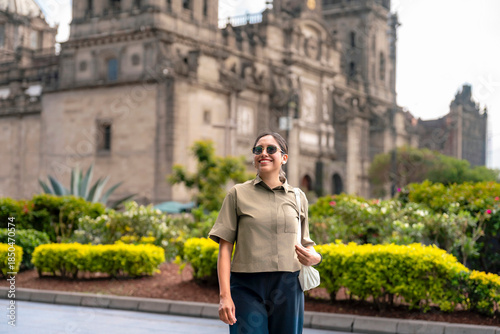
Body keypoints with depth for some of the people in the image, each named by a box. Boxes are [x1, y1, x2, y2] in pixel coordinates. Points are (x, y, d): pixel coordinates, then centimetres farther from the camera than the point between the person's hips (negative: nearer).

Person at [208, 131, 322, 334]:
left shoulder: (298, 198, 12)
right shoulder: (238, 194, 5)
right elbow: (225, 248, 1)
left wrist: (314, 257, -5)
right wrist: (225, 295, -8)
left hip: (288, 288, 2)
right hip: (247, 287, -2)